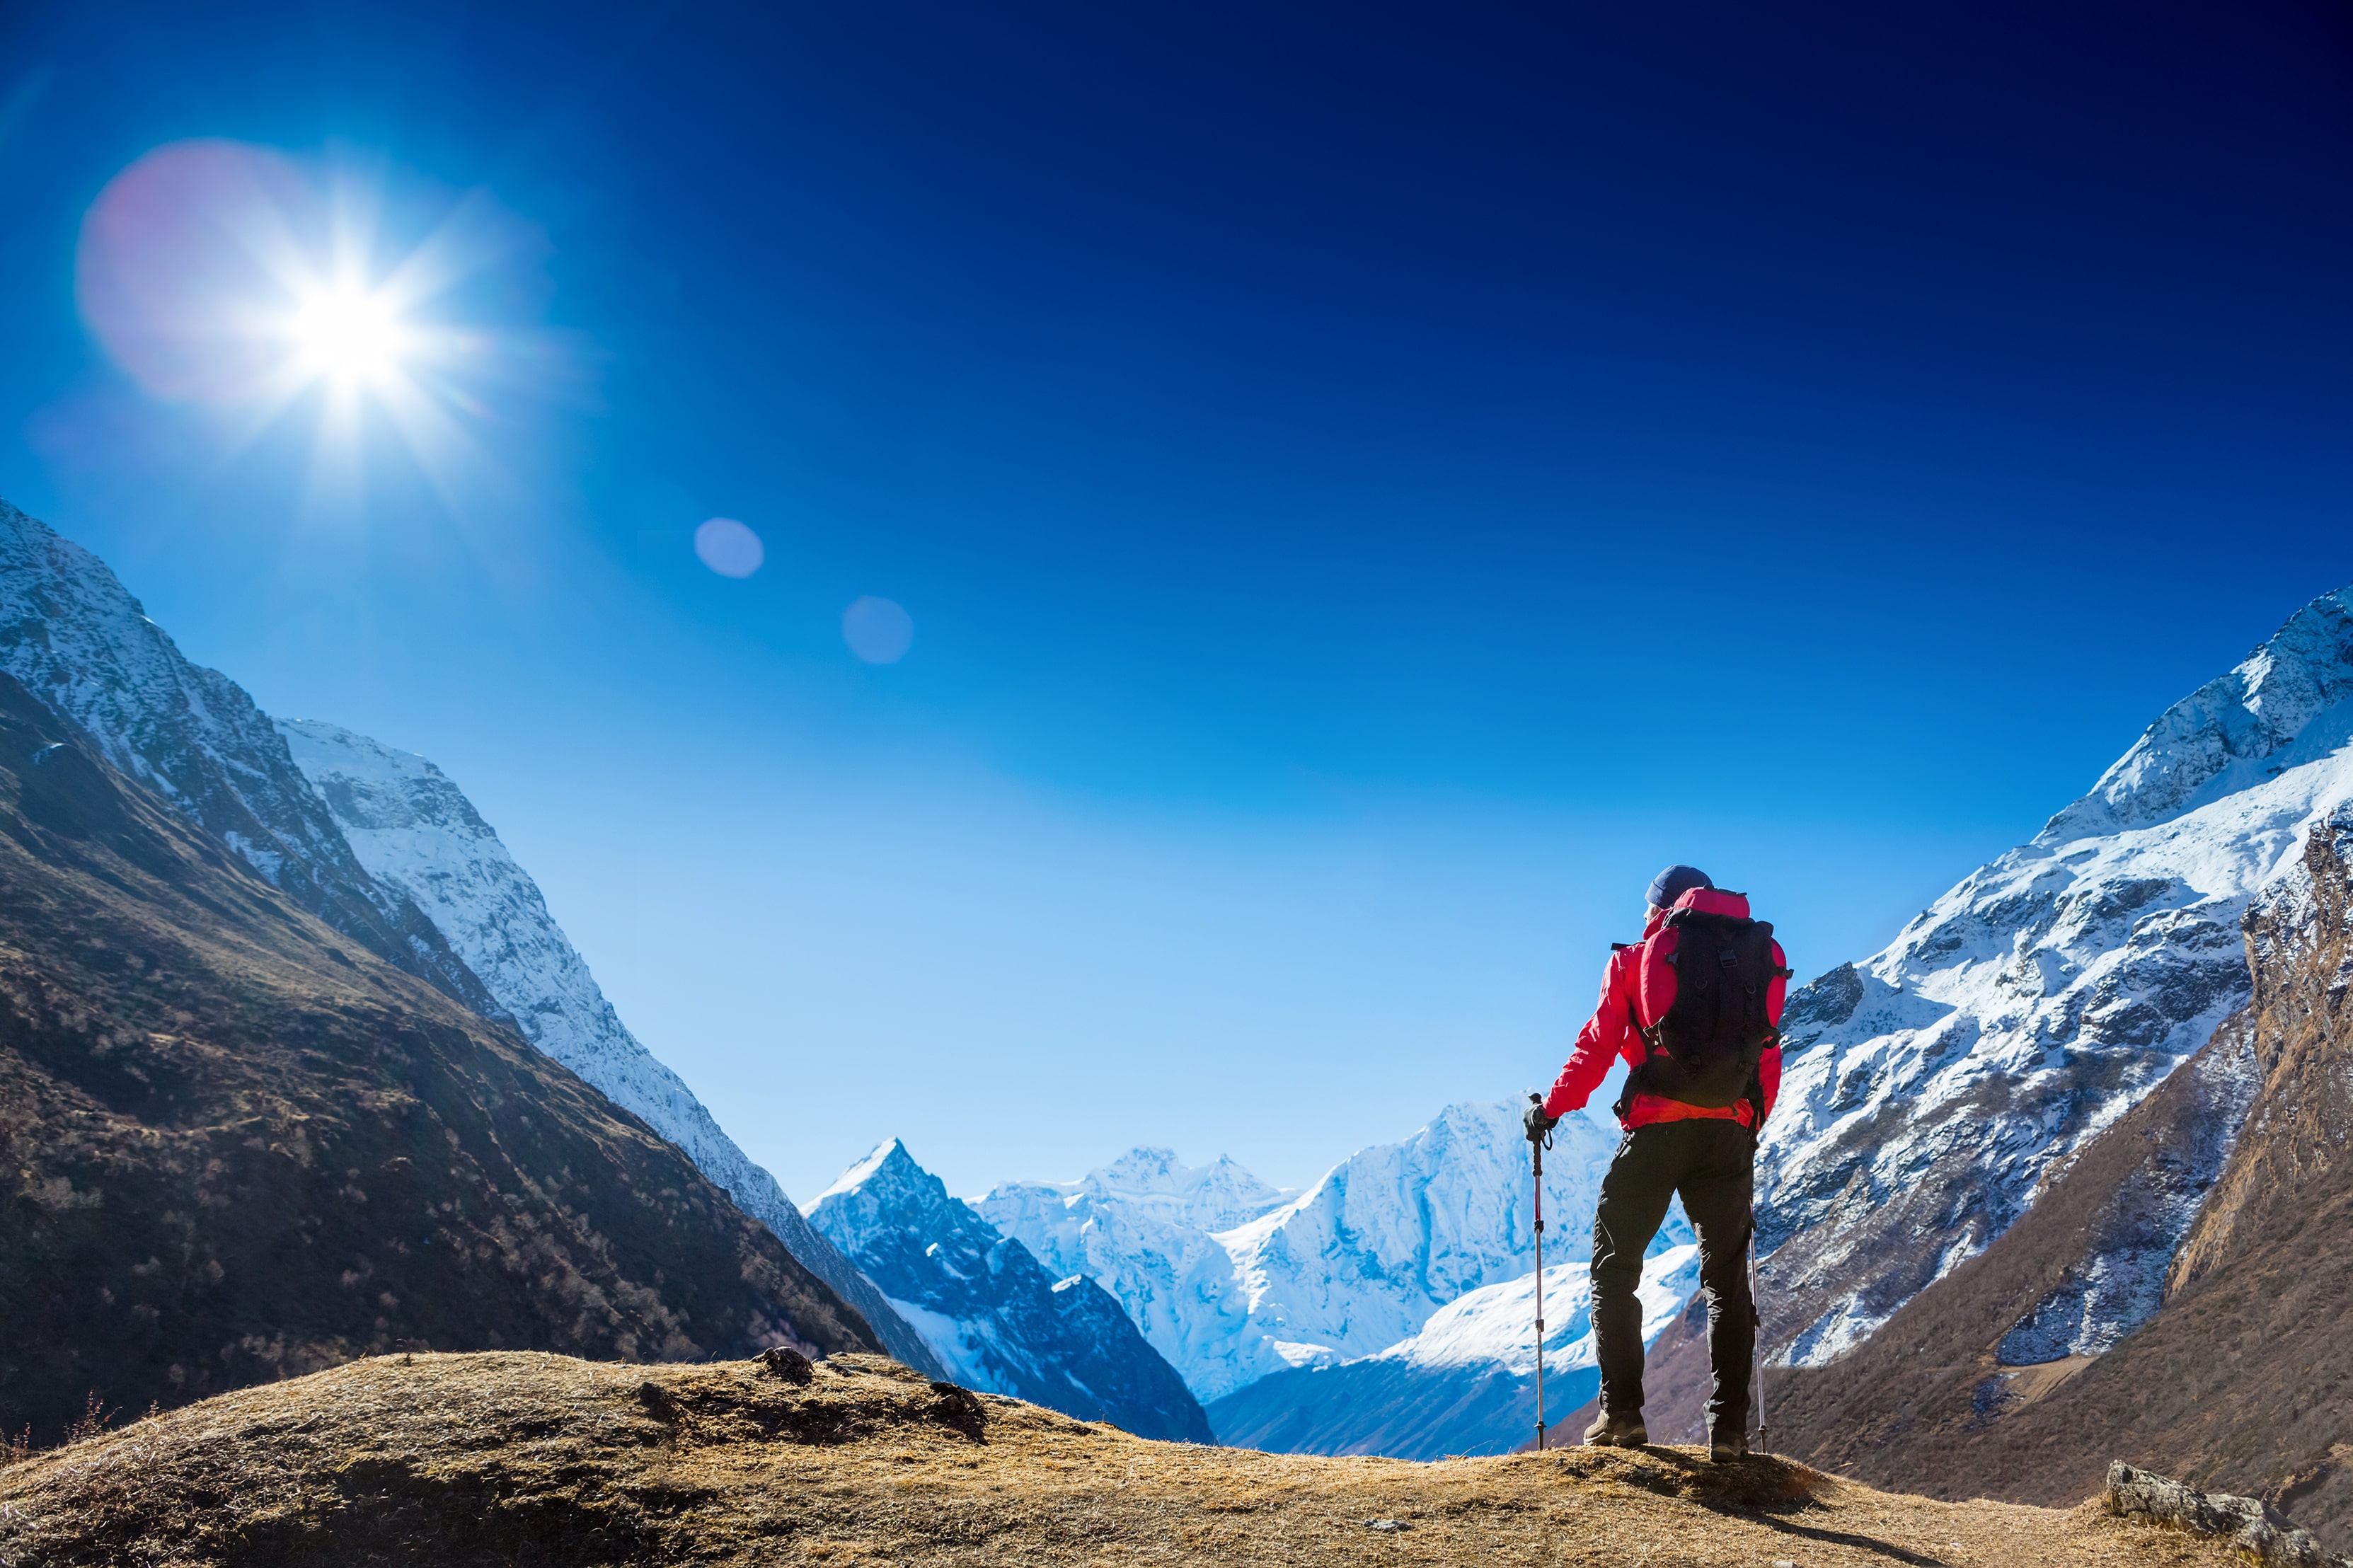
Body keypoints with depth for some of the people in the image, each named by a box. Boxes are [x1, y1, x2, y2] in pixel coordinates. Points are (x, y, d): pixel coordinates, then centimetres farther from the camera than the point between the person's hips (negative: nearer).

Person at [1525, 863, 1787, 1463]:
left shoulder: (1637, 958, 6)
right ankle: (1729, 1425, 8)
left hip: (1656, 1131, -3)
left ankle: (1621, 1413, 3)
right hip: (1730, 1135, 3)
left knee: (1615, 1268, 9)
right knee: (1726, 1280, 13)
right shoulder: (1763, 955, 14)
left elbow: (1596, 1047, 5)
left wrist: (1551, 1109, 17)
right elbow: (1769, 1061, 14)